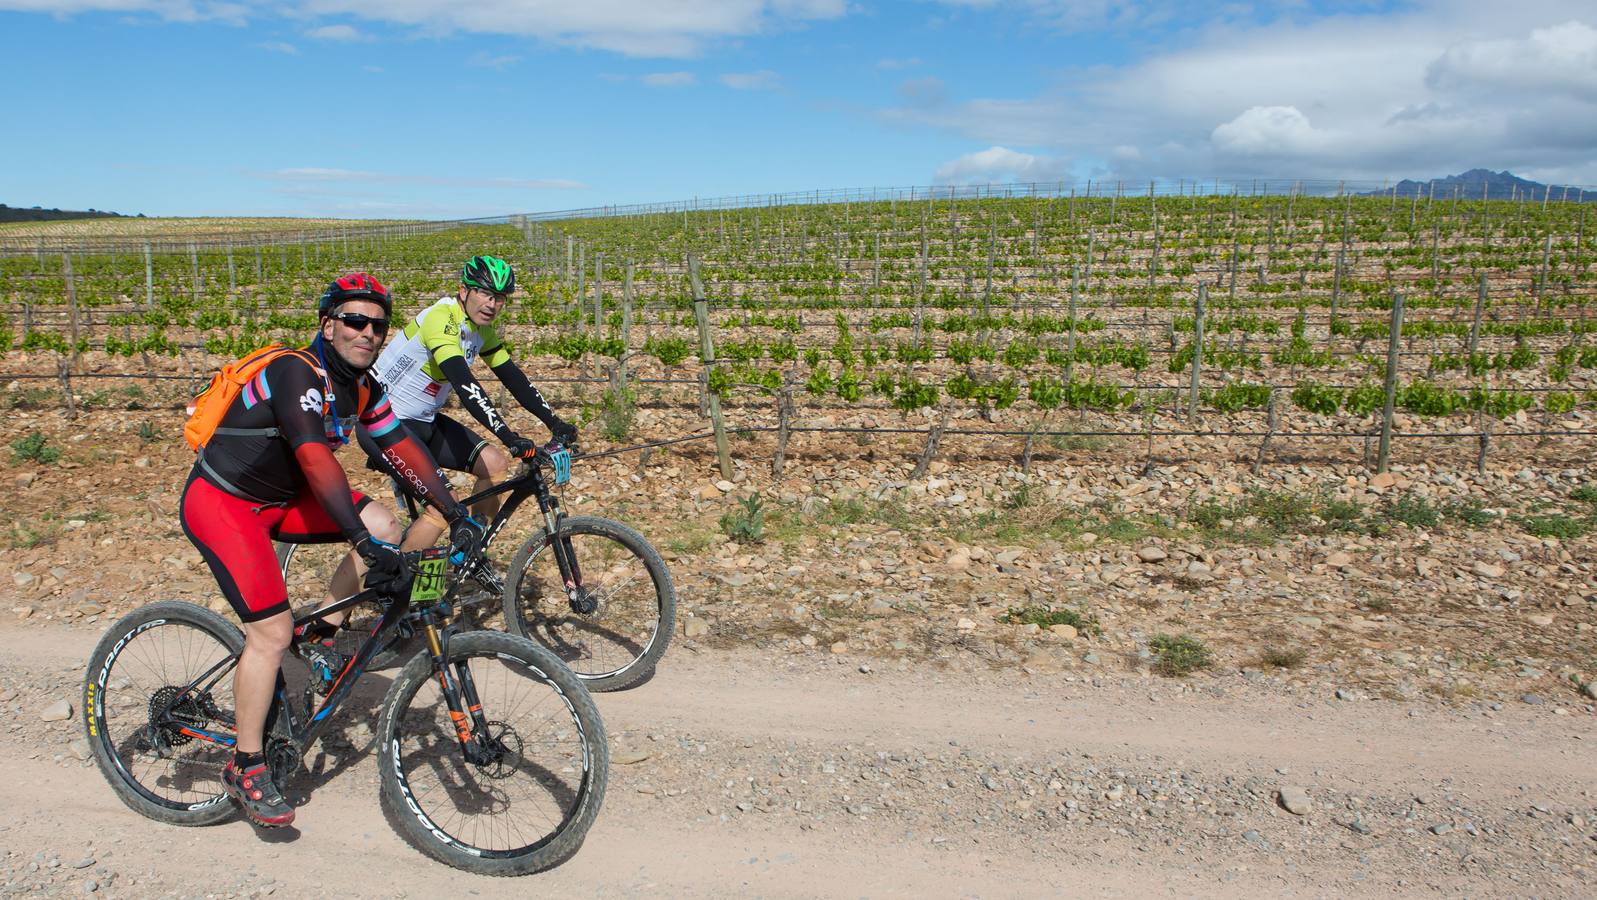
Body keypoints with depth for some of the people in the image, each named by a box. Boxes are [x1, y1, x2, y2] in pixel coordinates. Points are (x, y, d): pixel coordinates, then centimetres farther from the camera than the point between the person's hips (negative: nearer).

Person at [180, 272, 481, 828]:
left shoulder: (361, 388, 0)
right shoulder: (296, 373, -25)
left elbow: (401, 448, 0)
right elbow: (316, 460, -36)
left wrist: (456, 514, -8)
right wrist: (368, 548, -43)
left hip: (279, 497, 8)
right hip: (220, 500, -8)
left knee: (385, 528, -7)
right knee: (273, 630, -16)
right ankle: (245, 767, 0)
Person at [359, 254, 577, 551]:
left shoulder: (483, 329, 2)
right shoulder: (441, 318, -25)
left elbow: (513, 378, 5)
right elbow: (463, 383, -36)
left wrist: (554, 422, -4)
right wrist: (508, 436, -43)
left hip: (423, 421, 9)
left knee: (495, 464, -1)